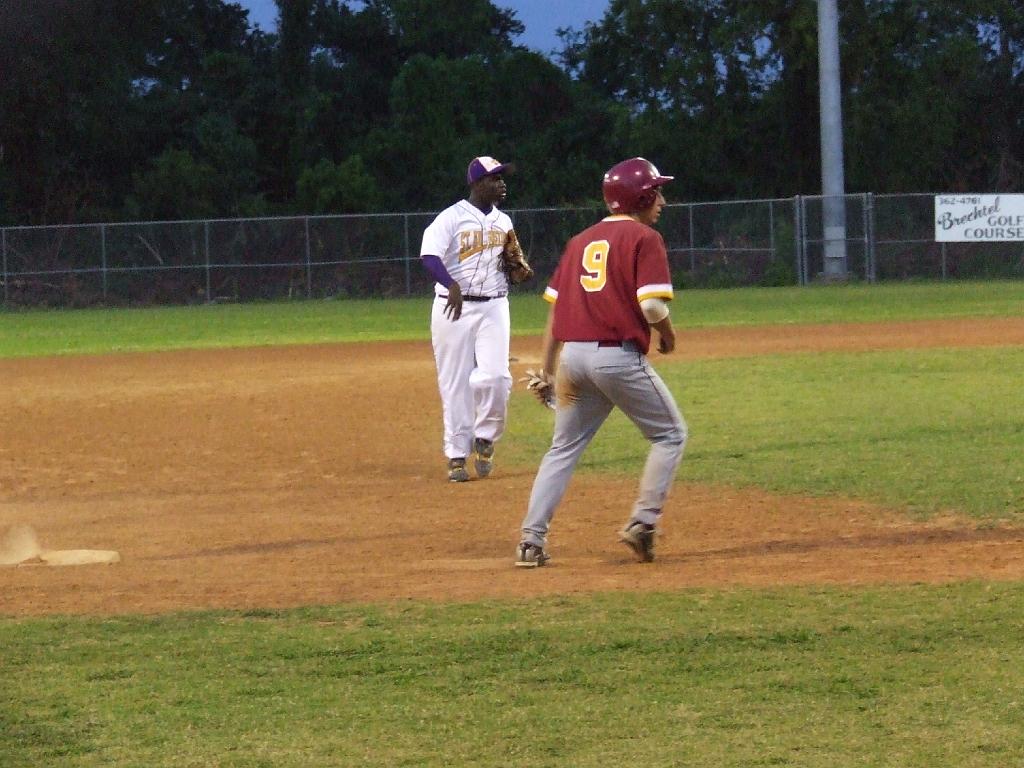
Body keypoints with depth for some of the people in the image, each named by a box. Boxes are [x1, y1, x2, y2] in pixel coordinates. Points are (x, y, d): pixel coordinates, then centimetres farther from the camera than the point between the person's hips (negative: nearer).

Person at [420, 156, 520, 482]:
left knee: (494, 376, -13)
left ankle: (485, 438, 11)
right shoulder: (452, 218, -8)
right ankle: (457, 455, 8)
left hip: (493, 307, 4)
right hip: (453, 308, -4)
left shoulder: (504, 222, 12)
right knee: (455, 383, -1)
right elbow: (429, 256, -23)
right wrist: (452, 285, -39)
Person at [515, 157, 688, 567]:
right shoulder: (643, 238, -4)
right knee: (670, 434, 11)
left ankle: (531, 541, 8)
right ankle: (642, 523, 2)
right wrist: (668, 334, 6)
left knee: (564, 449, 15)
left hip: (572, 355, 6)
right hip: (619, 356, -6)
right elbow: (651, 305, -16)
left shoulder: (581, 241, 17)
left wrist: (546, 371, 17)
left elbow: (555, 308, 15)